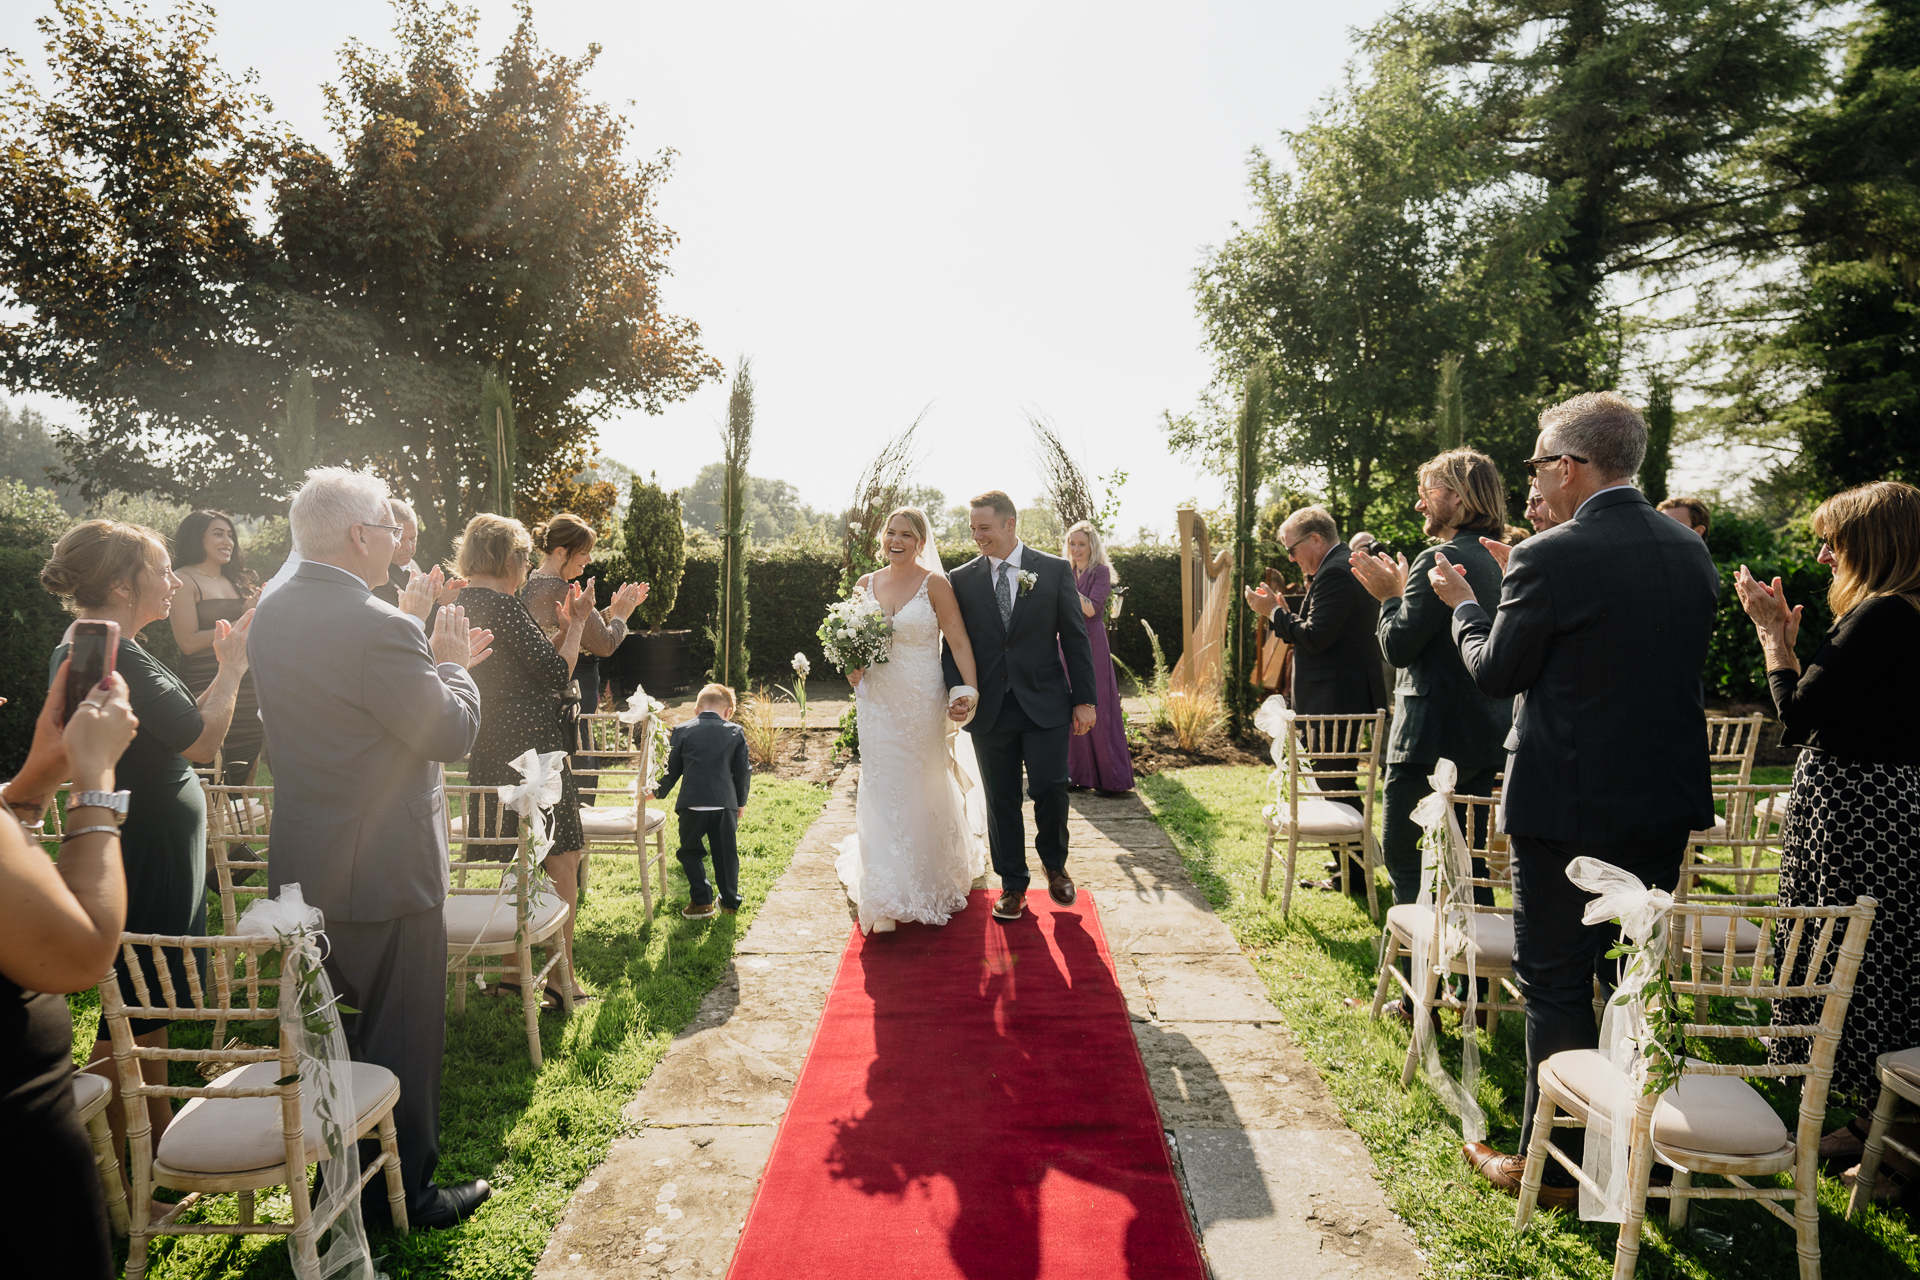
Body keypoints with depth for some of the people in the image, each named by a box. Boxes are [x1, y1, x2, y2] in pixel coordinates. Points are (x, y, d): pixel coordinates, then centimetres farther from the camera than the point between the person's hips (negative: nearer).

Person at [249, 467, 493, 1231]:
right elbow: (451, 734, -20)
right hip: (384, 870, -9)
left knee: (331, 1030, 24)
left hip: (304, 867, 9)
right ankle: (402, 1192, 23)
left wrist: (434, 662, 10)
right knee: (403, 1037, 8)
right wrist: (452, 664, -4)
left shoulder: (270, 614, 4)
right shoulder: (378, 627, -25)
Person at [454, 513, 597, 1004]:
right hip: (531, 750, -10)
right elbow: (556, 673, -16)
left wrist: (564, 628, 16)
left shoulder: (460, 605, 14)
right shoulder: (502, 605, -16)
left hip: (490, 752, 10)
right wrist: (577, 624, -4)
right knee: (562, 857, -1)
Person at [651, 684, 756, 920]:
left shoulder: (682, 731, 6)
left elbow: (673, 769, 10)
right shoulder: (736, 732, 6)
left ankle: (701, 902, 8)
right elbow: (743, 772, 7)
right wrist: (740, 802, 19)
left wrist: (657, 791, 27)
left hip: (692, 803, -1)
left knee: (690, 852, 14)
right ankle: (729, 902, 20)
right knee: (726, 854, 12)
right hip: (725, 803, 1)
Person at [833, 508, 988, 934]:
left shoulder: (935, 584, -7)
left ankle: (935, 878, 39)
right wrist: (852, 667, -3)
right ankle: (887, 900, 1)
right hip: (877, 701, 3)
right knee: (882, 789, -2)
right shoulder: (866, 584, 6)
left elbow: (960, 643, -9)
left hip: (922, 702, -3)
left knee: (927, 786, 12)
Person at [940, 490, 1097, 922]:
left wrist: (1084, 699, -2)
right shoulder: (962, 579, 5)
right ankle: (1013, 885, 24)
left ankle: (1054, 864, 22)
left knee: (1049, 788, -7)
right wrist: (957, 688, -13)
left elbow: (1075, 638, 1)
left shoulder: (1055, 570, 1)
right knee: (1001, 801, 8)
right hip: (990, 709, 2)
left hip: (1045, 705, -2)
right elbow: (954, 642, 5)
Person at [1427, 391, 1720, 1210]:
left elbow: (1495, 672, -10)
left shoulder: (1551, 558, -18)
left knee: (1555, 985, 5)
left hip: (1569, 806, -7)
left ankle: (1555, 1162, 16)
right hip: (1668, 802, 7)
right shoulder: (1690, 550, 5)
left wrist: (1463, 602, 8)